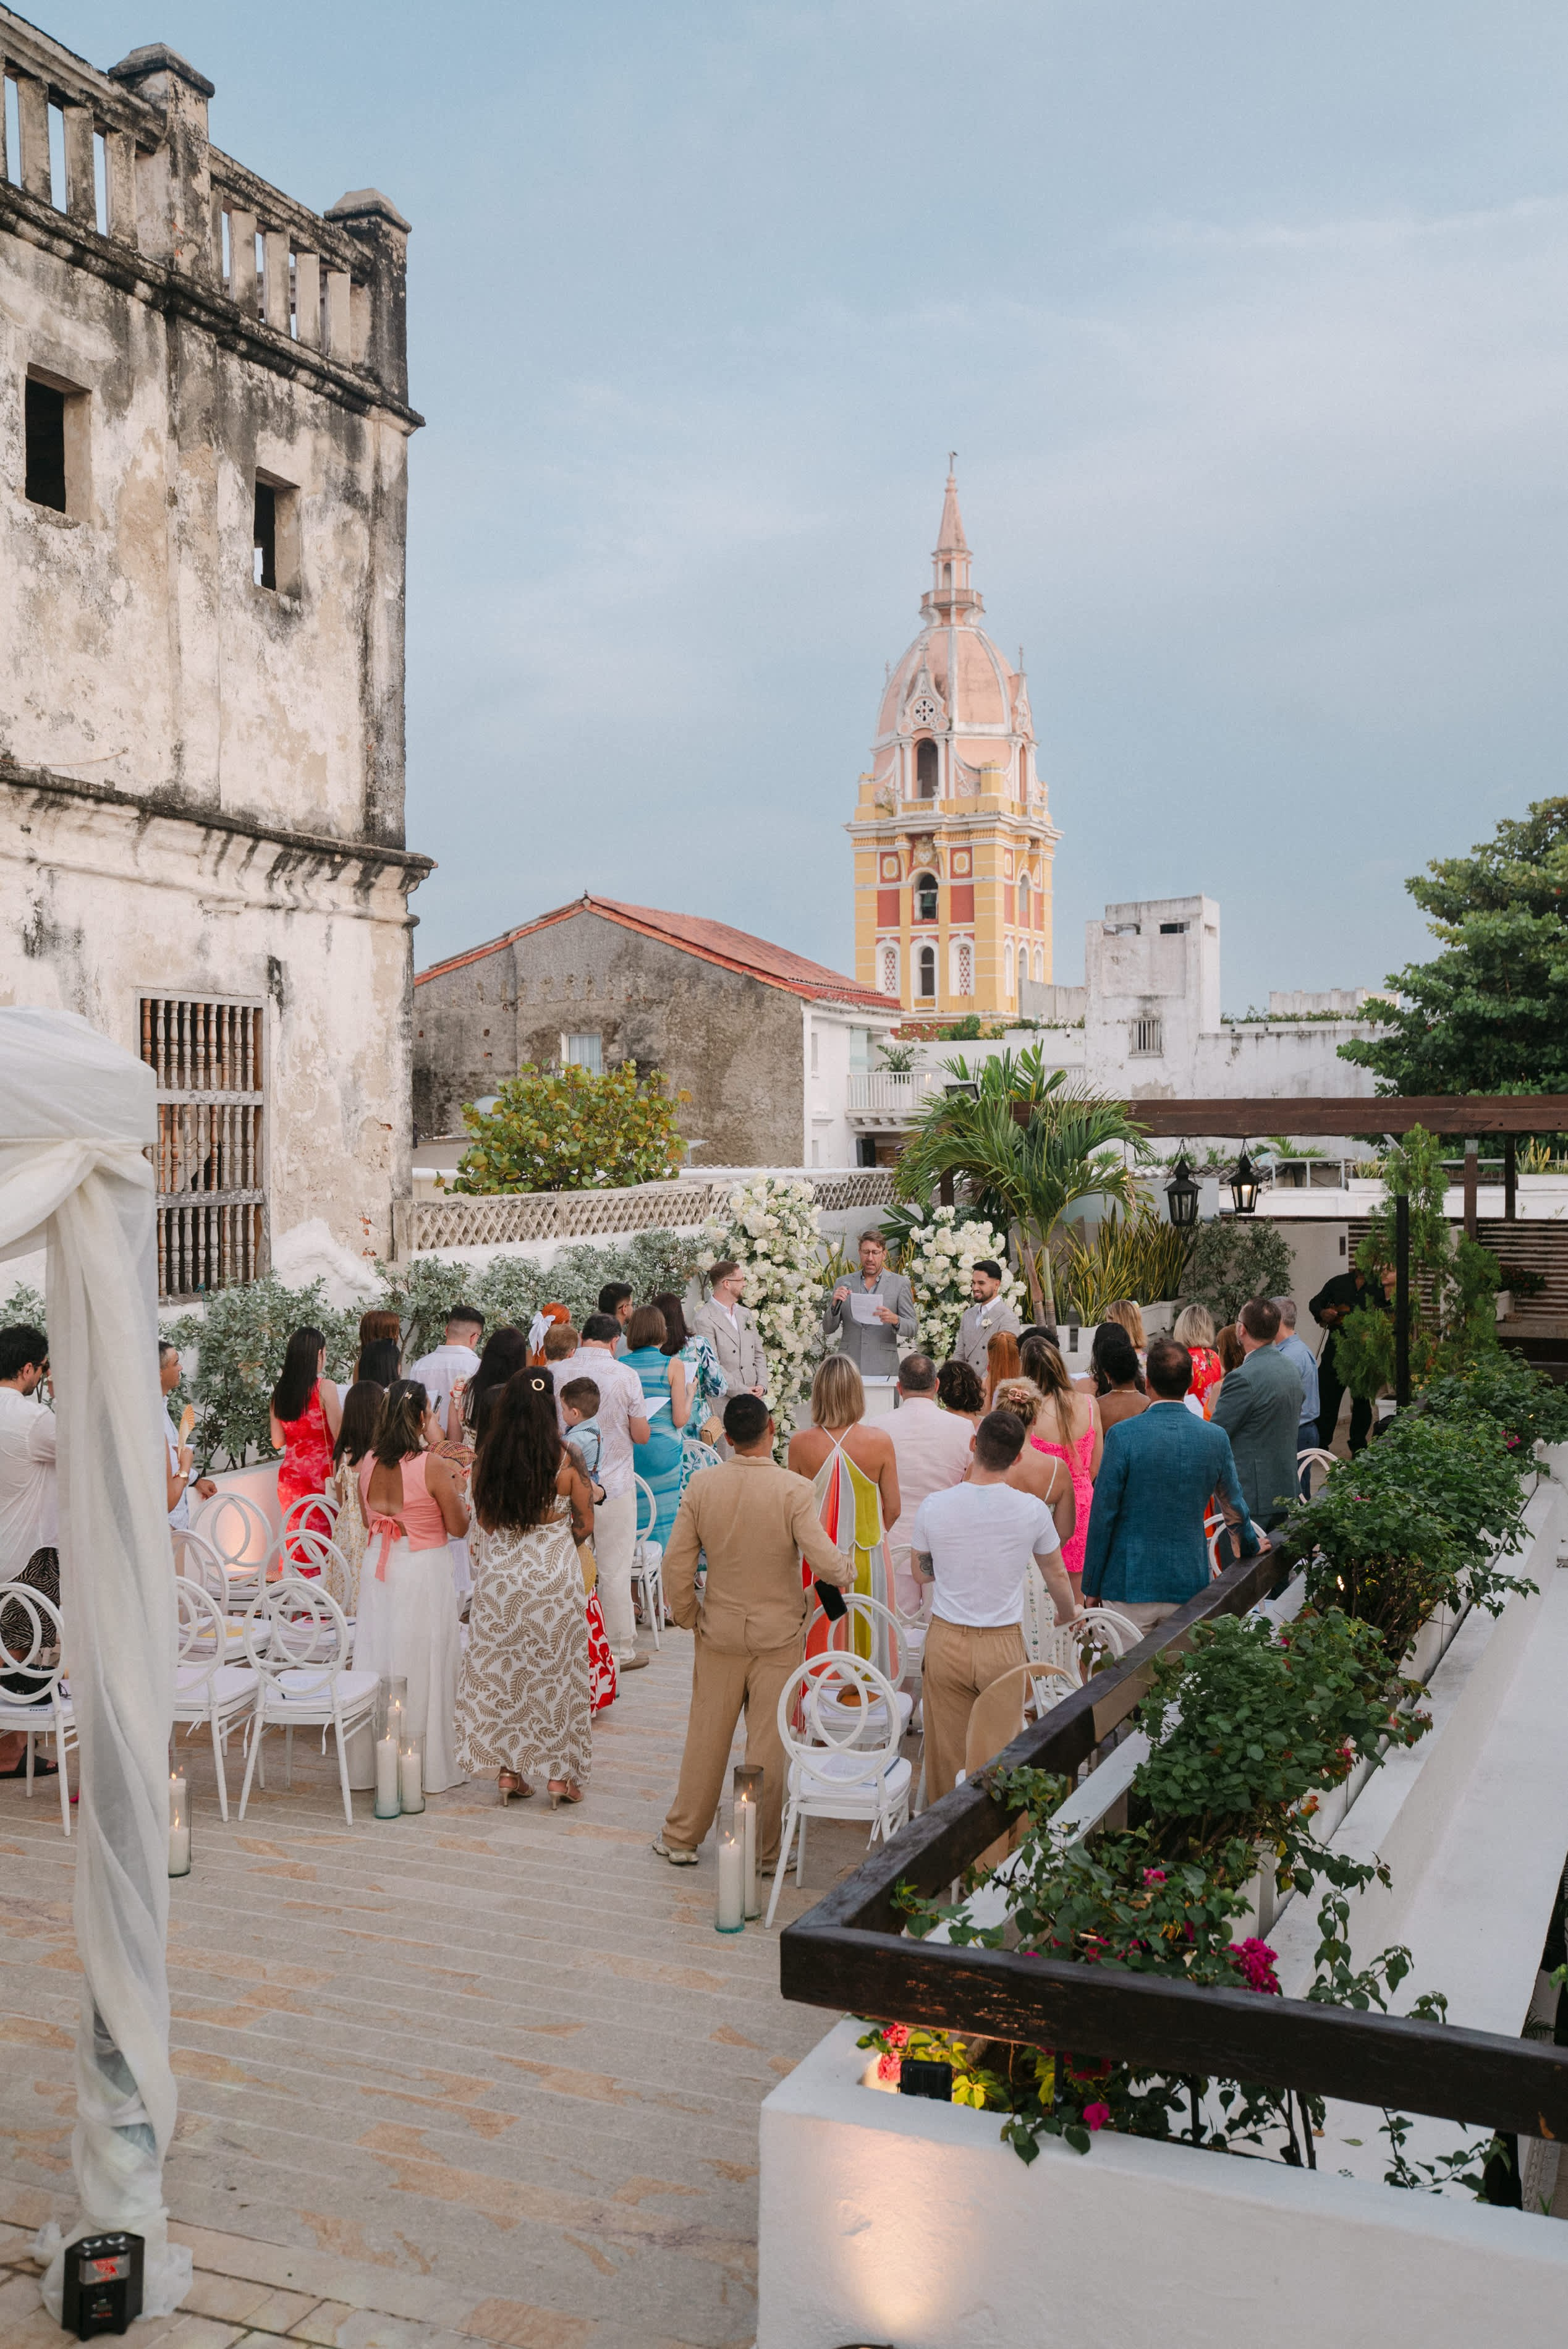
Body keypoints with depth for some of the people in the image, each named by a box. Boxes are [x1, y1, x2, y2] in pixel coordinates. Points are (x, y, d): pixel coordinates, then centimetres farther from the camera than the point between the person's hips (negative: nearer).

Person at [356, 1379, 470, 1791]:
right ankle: (430, 1768, 13)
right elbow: (458, 1527, -9)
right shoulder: (433, 1466, -17)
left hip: (376, 1570, 5)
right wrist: (458, 1493, 9)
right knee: (424, 1667, 5)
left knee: (380, 1663, 13)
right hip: (423, 1572, -5)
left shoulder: (368, 1463, -1)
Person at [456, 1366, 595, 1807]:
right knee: (555, 1671, 9)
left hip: (498, 1571, 2)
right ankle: (558, 1775, 14)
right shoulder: (565, 1458, -11)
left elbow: (483, 1520, 5)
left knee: (500, 1670, 12)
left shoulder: (486, 1458, -5)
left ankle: (508, 1771, 18)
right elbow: (585, 1524, -2)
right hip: (554, 1574, -2)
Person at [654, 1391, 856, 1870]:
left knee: (706, 1737, 14)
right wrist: (847, 1570, 2)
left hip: (720, 1633, 2)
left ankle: (681, 1837, 26)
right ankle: (767, 1848, 19)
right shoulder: (793, 1489, -17)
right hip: (779, 1634, -2)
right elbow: (824, 1562, -20)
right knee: (770, 1742, 9)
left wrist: (689, 1616, 10)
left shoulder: (702, 1487, -8)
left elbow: (676, 1564, -5)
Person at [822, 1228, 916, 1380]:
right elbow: (828, 1329, 10)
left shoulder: (900, 1284, 5)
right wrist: (835, 1304, -9)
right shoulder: (844, 1283, 10)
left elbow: (911, 1329, 2)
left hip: (883, 1369, -1)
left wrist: (895, 1320, -18)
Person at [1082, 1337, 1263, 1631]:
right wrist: (1252, 1547, 35)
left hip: (1129, 1585, -3)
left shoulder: (1122, 1435, -12)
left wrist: (1092, 1586, 1)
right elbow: (1234, 1505, 14)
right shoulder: (1216, 1437, -1)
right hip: (1189, 1585, 3)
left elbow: (1103, 1515, -8)